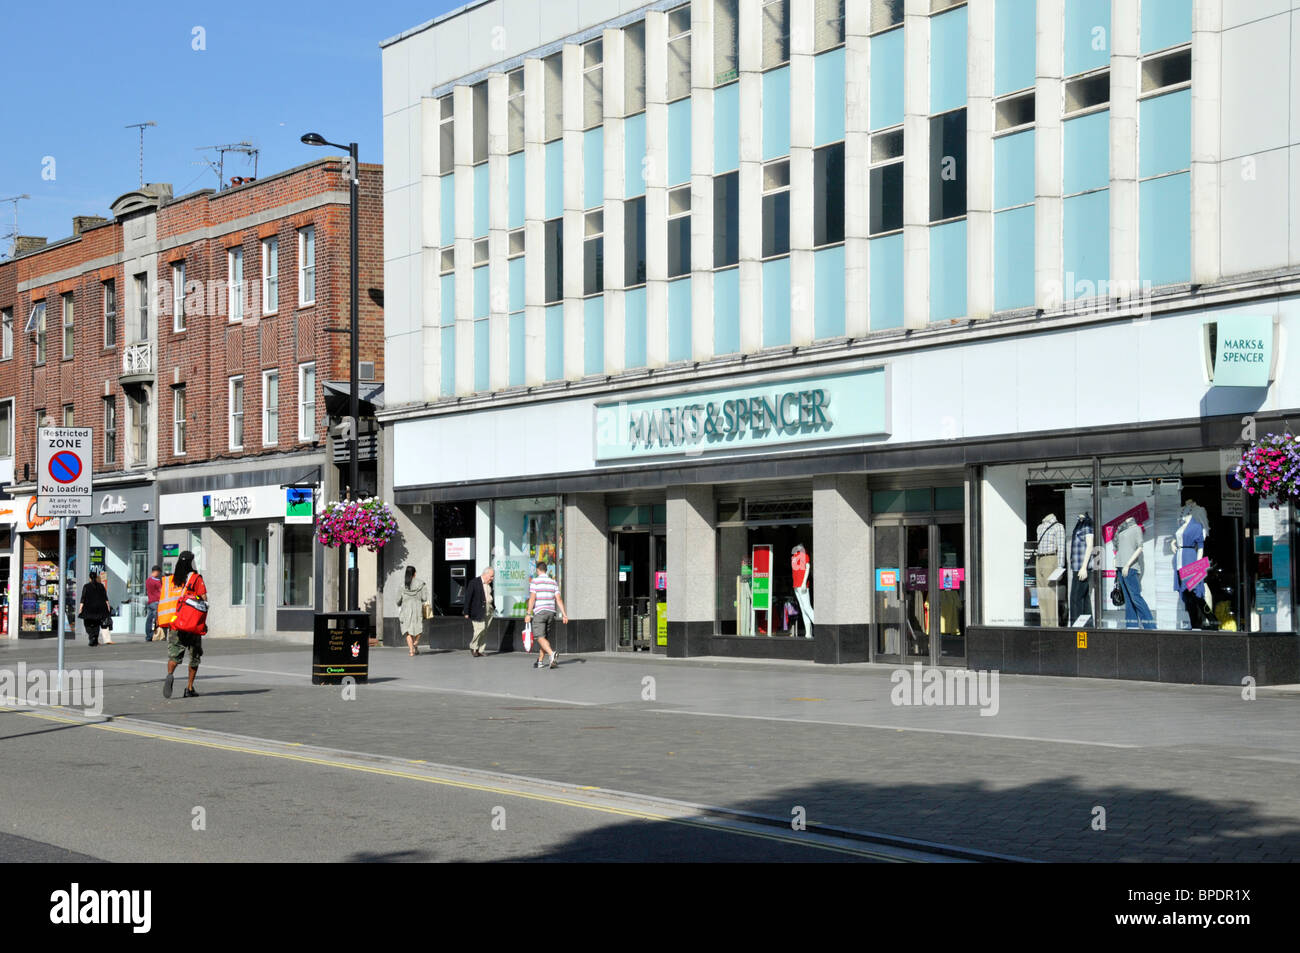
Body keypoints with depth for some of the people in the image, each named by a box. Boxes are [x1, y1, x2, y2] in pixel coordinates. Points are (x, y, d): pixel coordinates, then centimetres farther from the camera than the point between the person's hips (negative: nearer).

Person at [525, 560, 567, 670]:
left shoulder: (534, 581, -4)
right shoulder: (553, 582, 9)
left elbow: (532, 598, -11)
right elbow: (558, 599, 3)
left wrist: (528, 614, -9)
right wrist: (564, 614, 1)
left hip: (539, 613, -5)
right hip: (551, 612, 5)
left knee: (540, 638, -9)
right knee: (545, 637, 14)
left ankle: (552, 654, -33)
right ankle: (540, 661, 19)